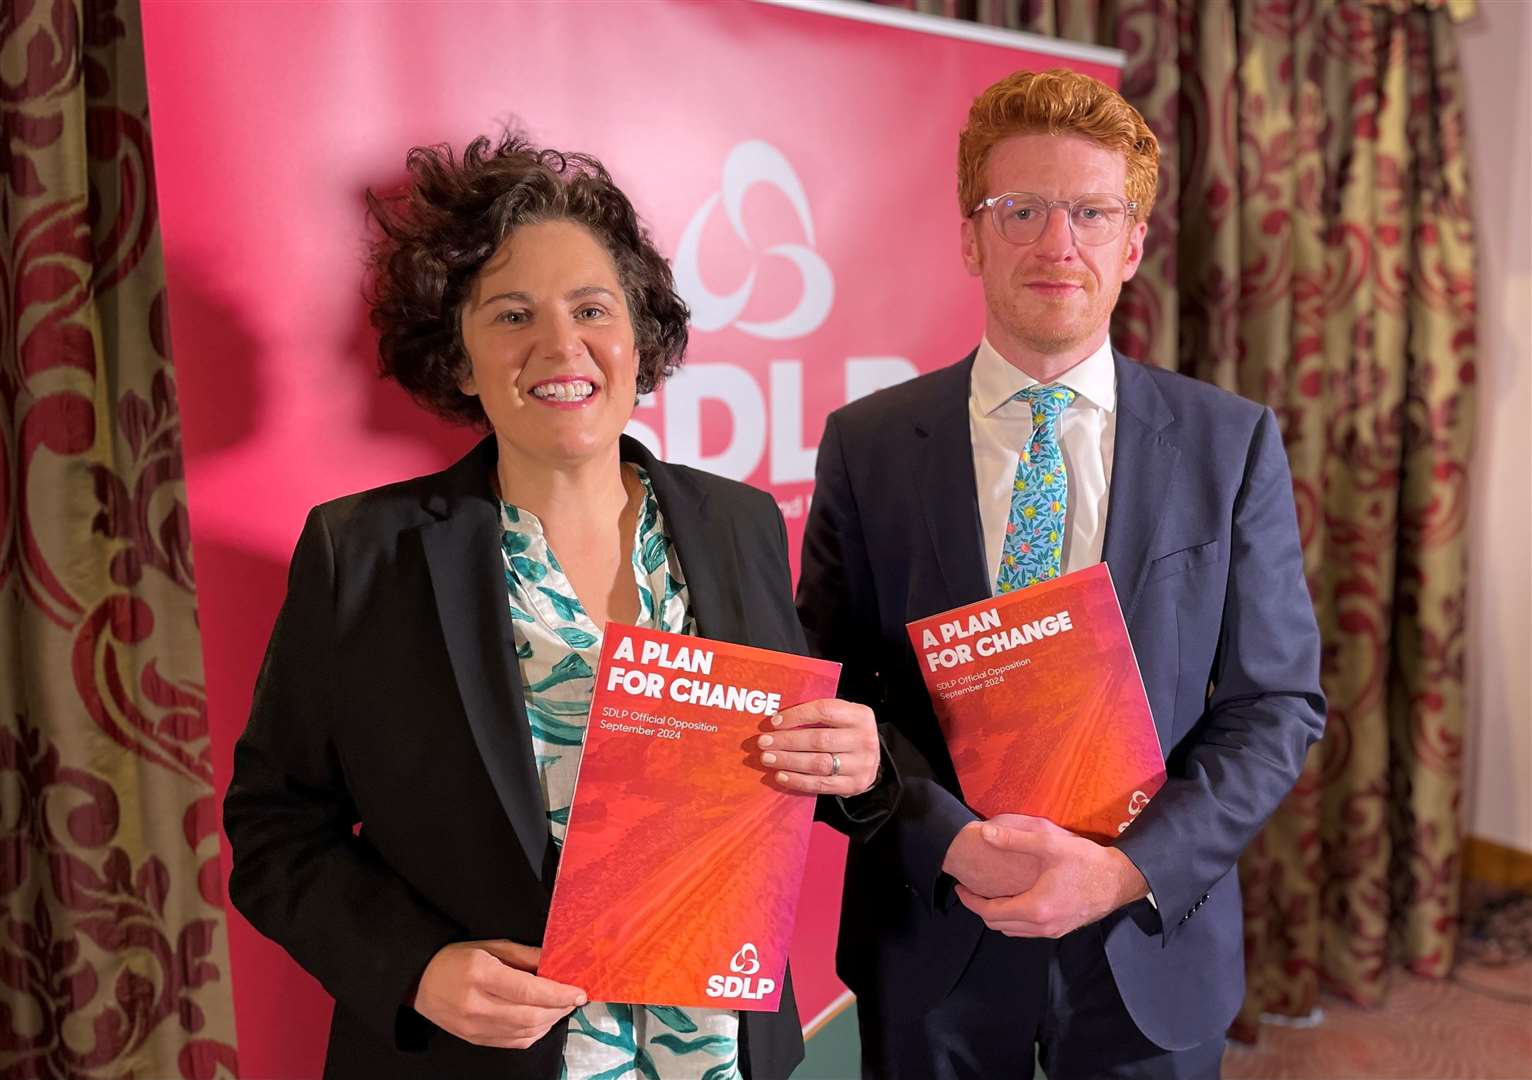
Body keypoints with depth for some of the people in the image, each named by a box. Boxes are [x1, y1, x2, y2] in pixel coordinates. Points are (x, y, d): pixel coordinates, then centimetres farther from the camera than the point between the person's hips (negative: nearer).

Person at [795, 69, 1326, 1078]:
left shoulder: (1236, 445, -4)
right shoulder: (867, 444, -5)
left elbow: (1277, 703, -3)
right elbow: (834, 689, -5)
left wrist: (1131, 870, -15)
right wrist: (952, 842, -18)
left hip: (1153, 949, 1)